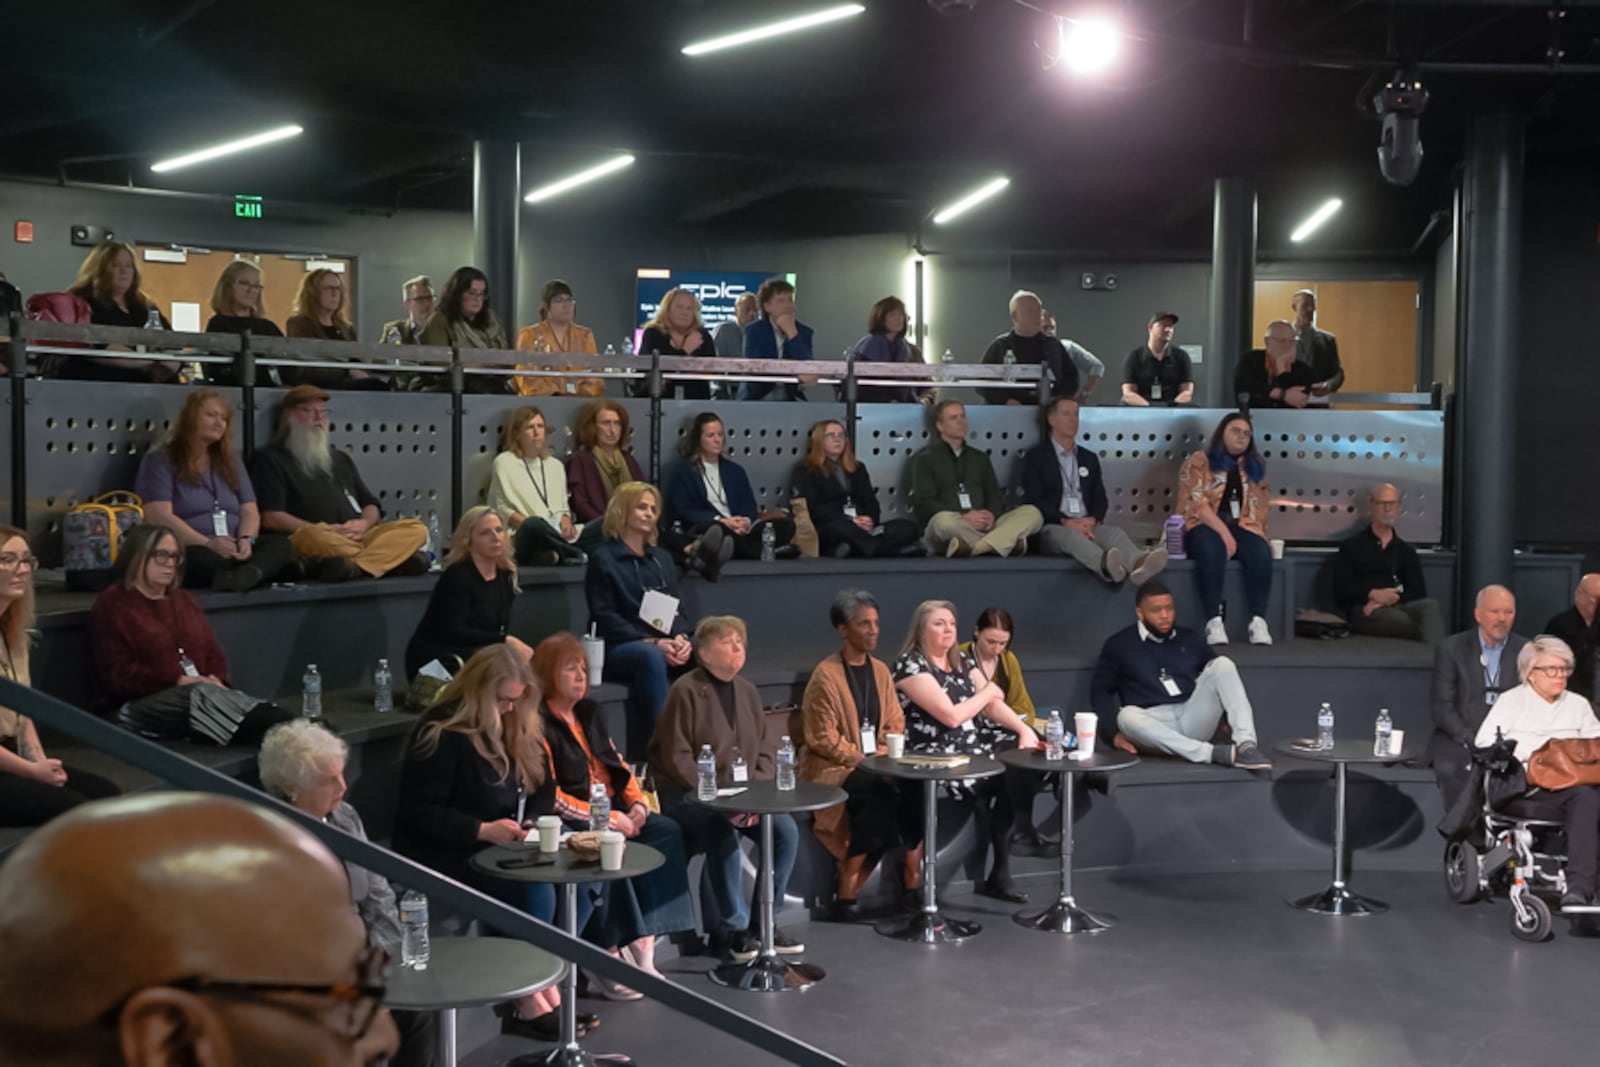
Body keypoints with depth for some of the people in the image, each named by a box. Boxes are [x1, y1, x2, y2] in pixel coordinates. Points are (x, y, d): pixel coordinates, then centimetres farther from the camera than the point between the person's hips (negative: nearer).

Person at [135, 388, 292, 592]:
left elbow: (250, 512, 14)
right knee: (200, 558, -43)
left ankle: (244, 575, -56)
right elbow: (159, 517, -11)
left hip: (232, 552, 5)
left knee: (280, 545, -28)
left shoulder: (230, 462, 23)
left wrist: (246, 539, -11)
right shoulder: (160, 461, 3)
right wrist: (207, 544, -24)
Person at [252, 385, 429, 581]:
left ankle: (356, 566, -42)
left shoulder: (340, 458, 29)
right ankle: (395, 558, -39)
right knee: (313, 537, -41)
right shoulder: (272, 459, 10)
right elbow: (271, 518, -4)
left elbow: (371, 507, 24)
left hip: (356, 538, 6)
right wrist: (326, 531, -13)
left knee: (416, 529, -16)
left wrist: (363, 524, -2)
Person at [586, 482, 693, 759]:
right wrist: (653, 642, -19)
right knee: (650, 657, -40)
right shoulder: (603, 558, 2)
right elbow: (605, 617, -7)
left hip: (663, 643, 5)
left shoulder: (662, 558, 21)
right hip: (616, 648, -5)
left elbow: (674, 609, 15)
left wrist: (680, 637, -9)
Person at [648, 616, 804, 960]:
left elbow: (765, 749, 12)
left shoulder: (747, 691, 11)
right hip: (687, 794, -6)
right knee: (724, 832, -33)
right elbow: (676, 758, -14)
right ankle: (731, 930, -17)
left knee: (786, 830, -15)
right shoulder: (686, 691, -10)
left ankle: (764, 920, 1)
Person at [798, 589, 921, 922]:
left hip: (875, 764, 6)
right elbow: (823, 739, -15)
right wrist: (862, 759, -19)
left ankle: (914, 883, -10)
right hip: (832, 767, -6)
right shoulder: (825, 675, -12)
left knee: (915, 788, -21)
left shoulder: (880, 670, 10)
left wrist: (886, 752, -7)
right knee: (878, 791, -32)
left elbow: (895, 723, 12)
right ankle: (846, 898, -24)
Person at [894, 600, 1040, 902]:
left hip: (972, 744, 7)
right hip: (934, 754, -7)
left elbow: (993, 705, 7)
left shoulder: (962, 661, 15)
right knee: (1000, 773, -26)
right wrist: (988, 690, -2)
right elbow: (951, 715, -17)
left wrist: (1024, 729, -11)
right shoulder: (911, 664, -10)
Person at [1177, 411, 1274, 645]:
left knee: (1261, 553, -30)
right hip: (1204, 526, -4)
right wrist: (1223, 532, -19)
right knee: (1212, 551, -39)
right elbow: (1196, 502, -9)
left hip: (1242, 527, 4)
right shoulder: (1199, 461, 3)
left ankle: (1258, 620, -32)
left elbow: (1262, 504, 17)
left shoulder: (1255, 465, 19)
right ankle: (1214, 621, -39)